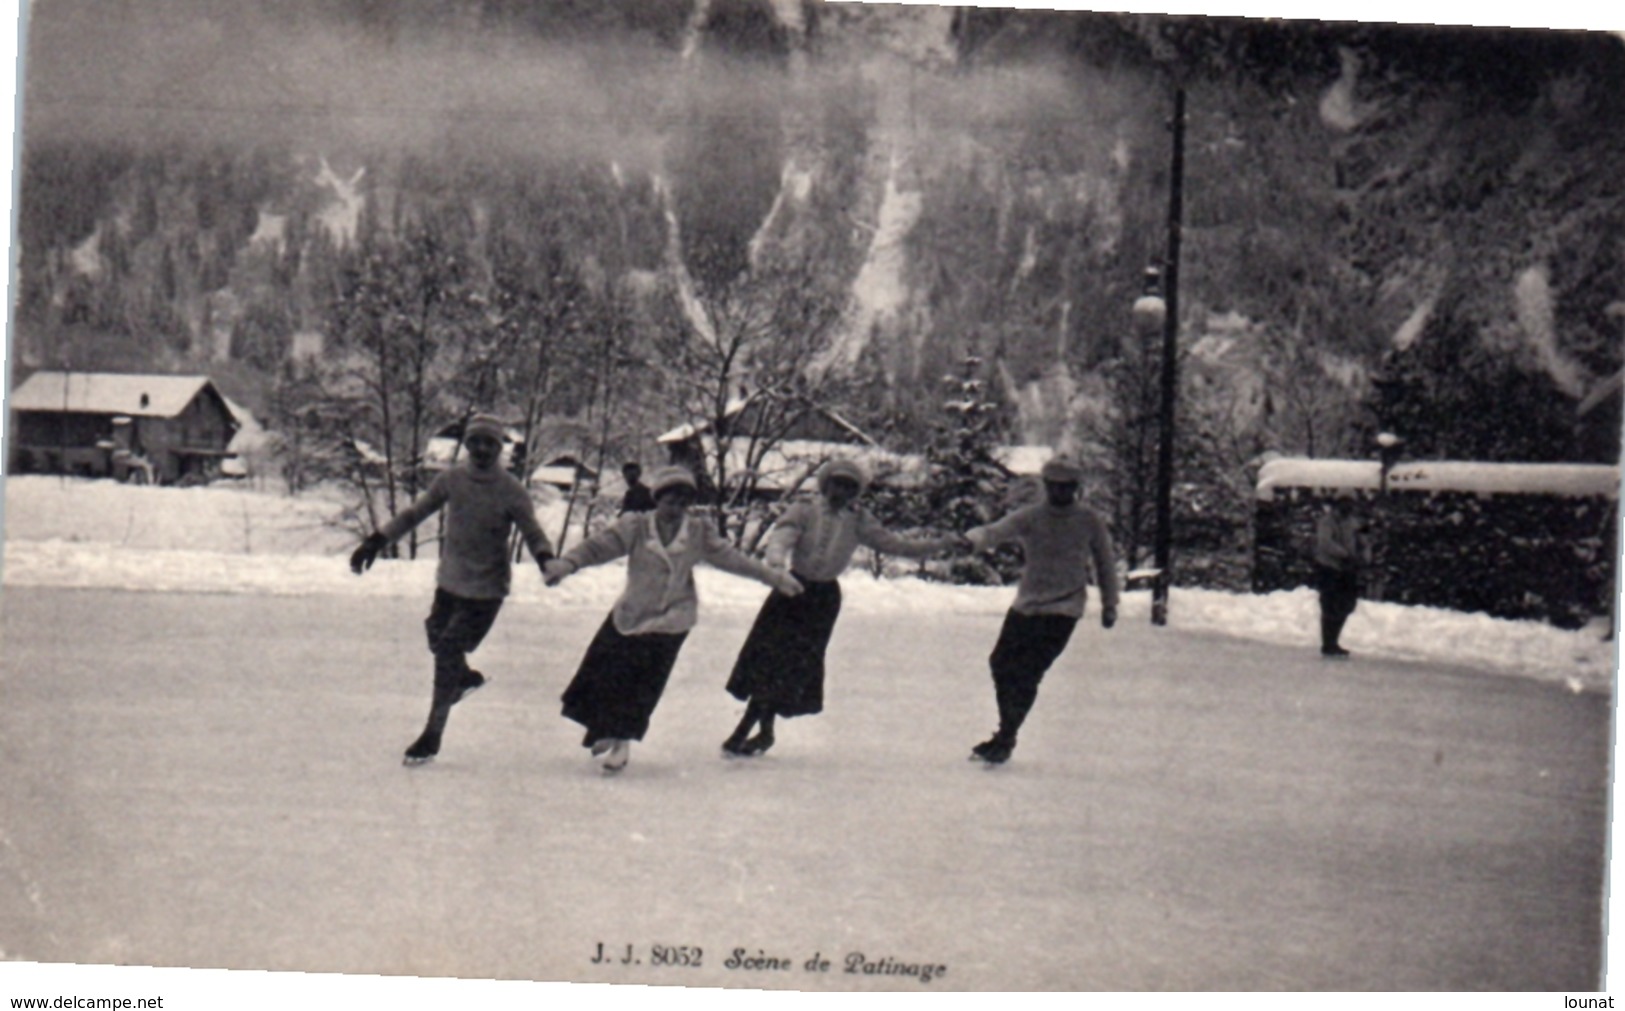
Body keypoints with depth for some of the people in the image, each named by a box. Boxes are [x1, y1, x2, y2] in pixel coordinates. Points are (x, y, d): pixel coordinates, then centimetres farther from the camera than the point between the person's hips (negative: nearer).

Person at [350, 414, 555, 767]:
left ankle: (432, 736, 1)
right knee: (438, 639, 16)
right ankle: (466, 677, 50)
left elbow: (532, 532, -9)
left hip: (485, 590, -5)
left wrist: (546, 559, -30)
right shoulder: (452, 480, -3)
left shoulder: (511, 491, -13)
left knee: (449, 651, -10)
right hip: (450, 580, 5)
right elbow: (415, 513, 6)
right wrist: (377, 541, 4)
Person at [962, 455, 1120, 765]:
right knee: (1002, 663, 6)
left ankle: (1004, 741, -2)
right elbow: (997, 531, -18)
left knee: (1027, 675, -12)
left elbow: (1104, 562, 11)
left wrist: (1109, 604, 14)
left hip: (1063, 610, -3)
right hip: (1026, 606, 3)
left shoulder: (1090, 521, -1)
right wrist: (974, 538, -41)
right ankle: (1006, 733, 26)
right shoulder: (1030, 517, -2)